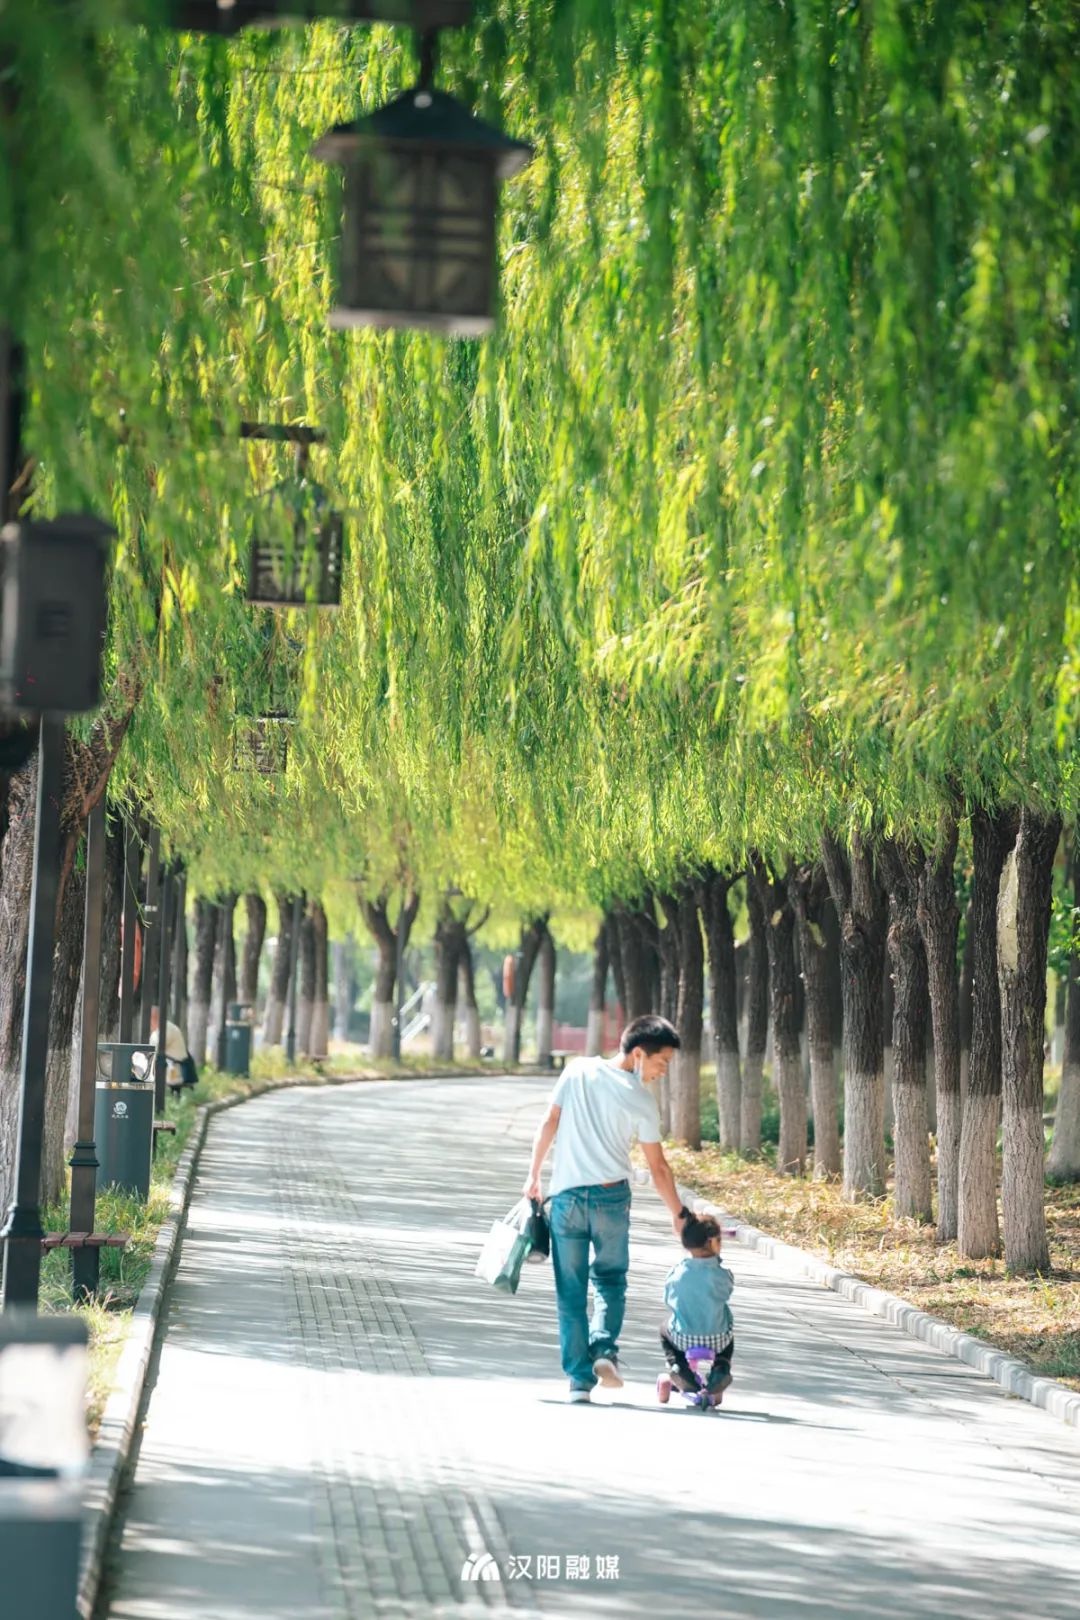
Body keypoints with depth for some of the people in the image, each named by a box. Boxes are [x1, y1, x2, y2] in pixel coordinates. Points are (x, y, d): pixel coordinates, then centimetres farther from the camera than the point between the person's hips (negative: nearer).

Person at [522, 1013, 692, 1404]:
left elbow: (548, 1125, 2)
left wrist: (533, 1175, 13)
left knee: (571, 1290, 6)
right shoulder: (642, 1101, -4)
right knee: (610, 1278, 17)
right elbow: (658, 1167, 1)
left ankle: (579, 1378, 3)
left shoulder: (577, 1071, 0)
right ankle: (604, 1348, -5)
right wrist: (679, 1215, 13)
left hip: (566, 1196, 1)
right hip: (612, 1196, -1)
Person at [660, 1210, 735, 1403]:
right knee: (727, 1337, 36)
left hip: (684, 1340, 1)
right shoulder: (720, 1274, -16)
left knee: (665, 1331, 35)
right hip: (716, 1340, -1)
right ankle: (720, 1370, 10)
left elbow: (668, 1300, 4)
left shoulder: (675, 1273, -10)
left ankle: (677, 1367, 12)